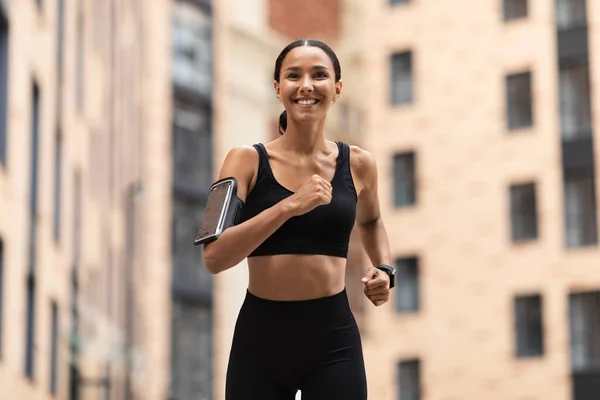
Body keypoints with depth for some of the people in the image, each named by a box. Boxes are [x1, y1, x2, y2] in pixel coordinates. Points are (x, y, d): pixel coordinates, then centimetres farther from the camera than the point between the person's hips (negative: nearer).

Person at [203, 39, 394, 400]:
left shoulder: (357, 164, 4)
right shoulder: (247, 161, -3)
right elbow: (214, 256, -15)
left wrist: (384, 268, 7)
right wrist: (290, 206, -22)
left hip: (334, 338, 1)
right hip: (260, 335, -1)